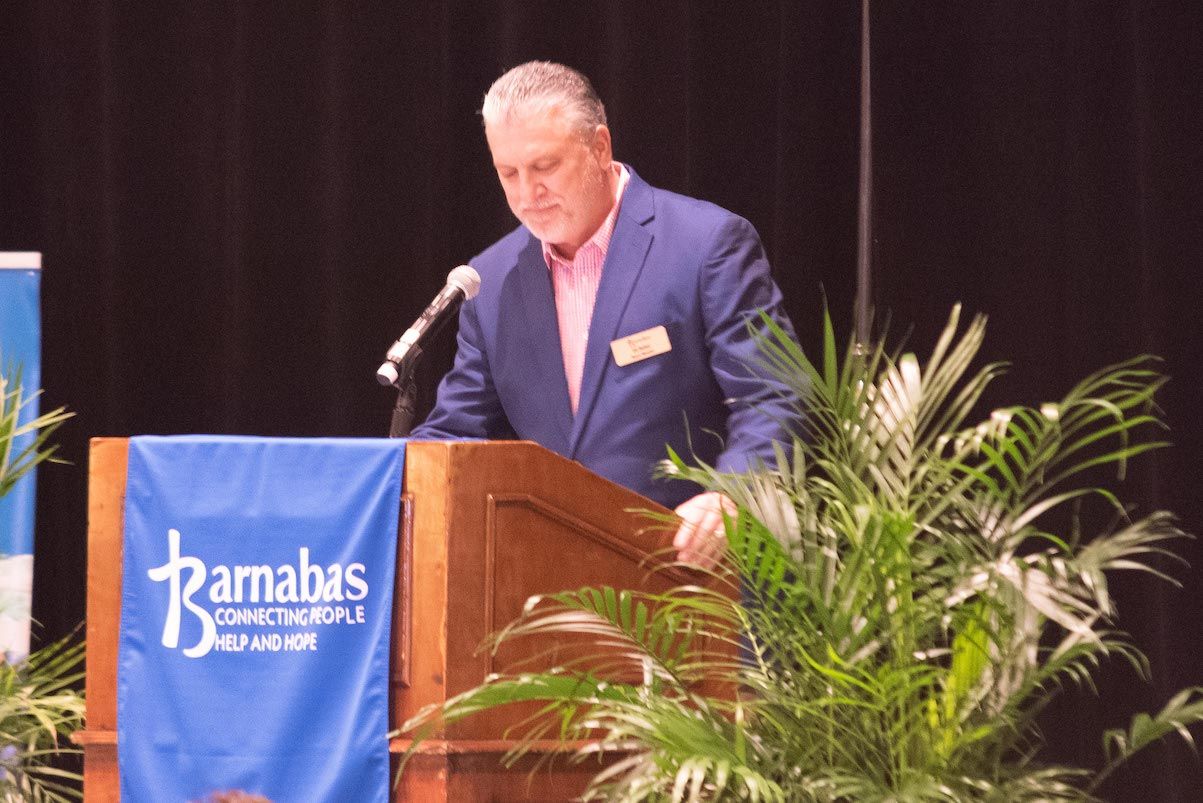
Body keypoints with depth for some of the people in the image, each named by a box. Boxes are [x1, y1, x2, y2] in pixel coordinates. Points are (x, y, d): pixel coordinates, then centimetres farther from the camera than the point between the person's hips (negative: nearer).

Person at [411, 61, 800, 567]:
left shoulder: (710, 243, -3)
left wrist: (724, 501, -27)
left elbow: (771, 405, -8)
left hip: (691, 560, -5)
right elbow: (454, 433, 18)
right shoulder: (491, 282, 14)